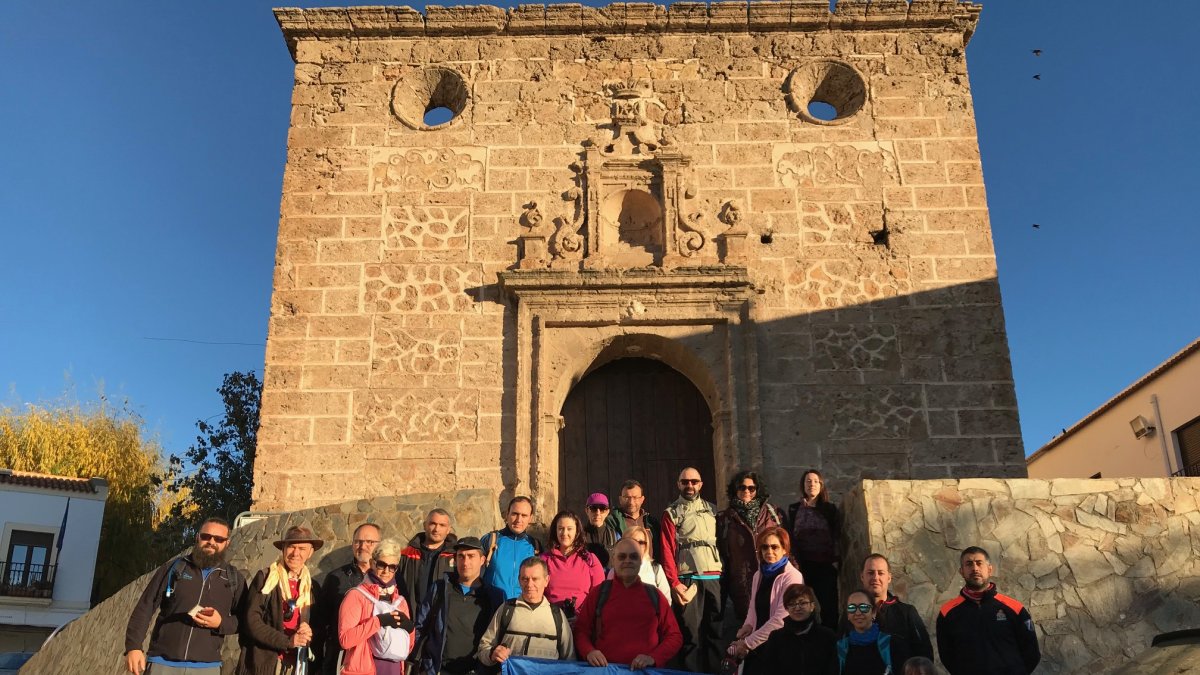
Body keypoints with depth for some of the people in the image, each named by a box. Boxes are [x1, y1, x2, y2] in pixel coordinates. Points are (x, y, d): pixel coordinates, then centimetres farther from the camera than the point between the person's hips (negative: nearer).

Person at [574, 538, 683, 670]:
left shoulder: (654, 595, 14)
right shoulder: (599, 593, 12)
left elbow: (674, 635, 13)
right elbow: (581, 629, 12)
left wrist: (653, 658, -4)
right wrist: (589, 651, -8)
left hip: (645, 670, 1)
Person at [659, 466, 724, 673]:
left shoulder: (711, 509, 15)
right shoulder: (671, 513, 5)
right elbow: (667, 551, -2)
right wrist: (674, 582, -11)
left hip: (714, 578, 3)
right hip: (688, 579, -3)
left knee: (714, 630, 5)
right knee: (690, 632, -2)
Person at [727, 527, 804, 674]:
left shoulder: (792, 577, -13)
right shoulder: (759, 575, 8)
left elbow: (780, 619, -18)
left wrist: (748, 643, -16)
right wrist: (748, 626, -3)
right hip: (757, 646, 6)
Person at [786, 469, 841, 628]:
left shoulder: (830, 509, 8)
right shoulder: (794, 509, 10)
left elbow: (837, 536, 5)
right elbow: (790, 536, 7)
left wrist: (835, 560, -5)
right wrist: (793, 560, -3)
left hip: (825, 563, 0)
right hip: (803, 563, 1)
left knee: (828, 603, -4)